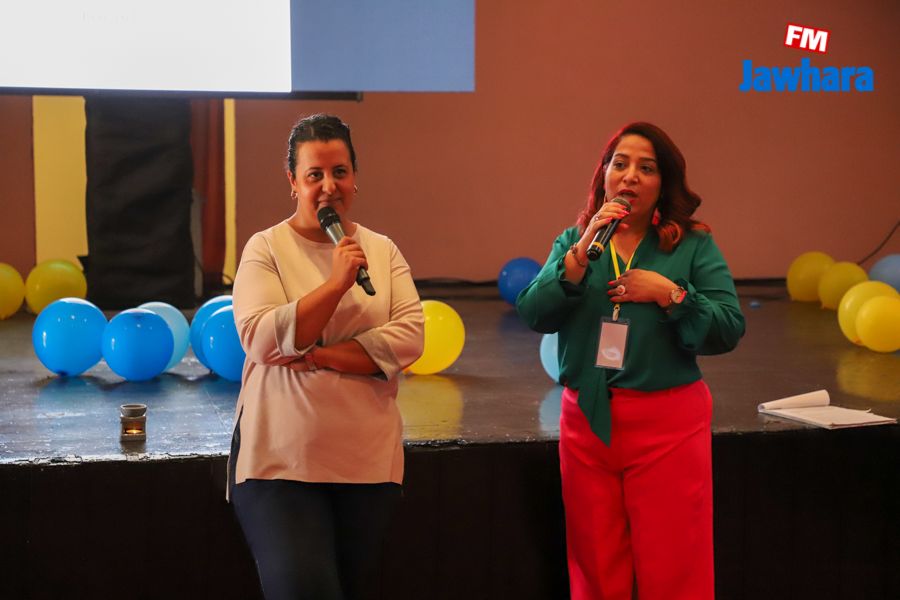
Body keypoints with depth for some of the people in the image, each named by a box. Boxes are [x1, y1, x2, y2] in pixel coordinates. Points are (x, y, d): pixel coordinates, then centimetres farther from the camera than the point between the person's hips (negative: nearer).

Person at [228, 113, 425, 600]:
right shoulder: (266, 249, -1)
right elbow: (261, 339, -14)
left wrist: (320, 356, -13)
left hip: (367, 459, 3)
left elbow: (409, 337, -4)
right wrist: (336, 282, -17)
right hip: (282, 460, -3)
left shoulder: (382, 251, 7)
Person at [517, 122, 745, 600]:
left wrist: (669, 293, -17)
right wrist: (582, 253, -16)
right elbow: (533, 314, -7)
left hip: (666, 422, -2)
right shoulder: (573, 241, 8)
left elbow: (728, 330, -7)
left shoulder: (694, 247, 0)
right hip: (586, 418, 3)